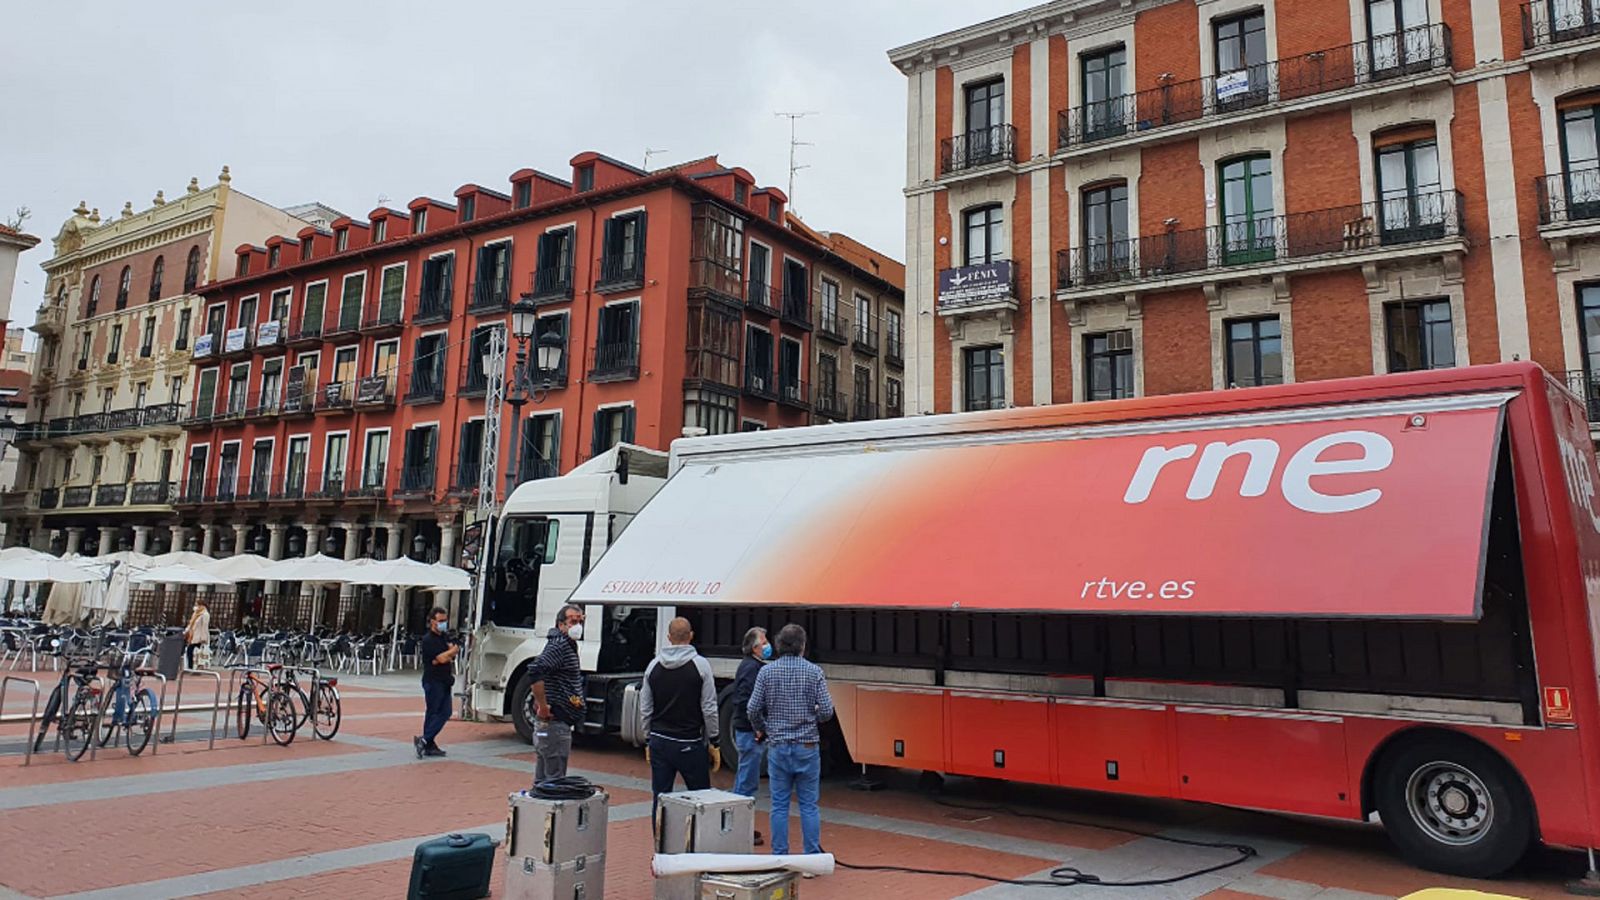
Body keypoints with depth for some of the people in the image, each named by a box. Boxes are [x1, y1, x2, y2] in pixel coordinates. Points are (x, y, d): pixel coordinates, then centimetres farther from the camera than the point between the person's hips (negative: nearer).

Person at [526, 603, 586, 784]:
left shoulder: (568, 646, 17)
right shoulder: (559, 646, -15)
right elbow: (535, 670, -31)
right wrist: (543, 707, -25)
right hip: (554, 723, -10)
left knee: (543, 778, 16)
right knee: (555, 780, -6)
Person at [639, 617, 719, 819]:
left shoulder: (654, 665, 4)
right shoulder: (700, 664, -7)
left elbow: (645, 709, 8)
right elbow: (709, 709, -7)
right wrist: (713, 743, 1)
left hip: (659, 742, 4)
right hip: (690, 745, -3)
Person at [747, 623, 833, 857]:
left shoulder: (767, 672, -2)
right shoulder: (814, 671, -5)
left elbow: (753, 709, -3)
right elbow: (826, 710, -8)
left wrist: (761, 730, 16)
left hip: (777, 746, 1)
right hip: (807, 747, -1)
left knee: (779, 805, 8)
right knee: (809, 805, 6)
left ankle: (779, 857, 13)